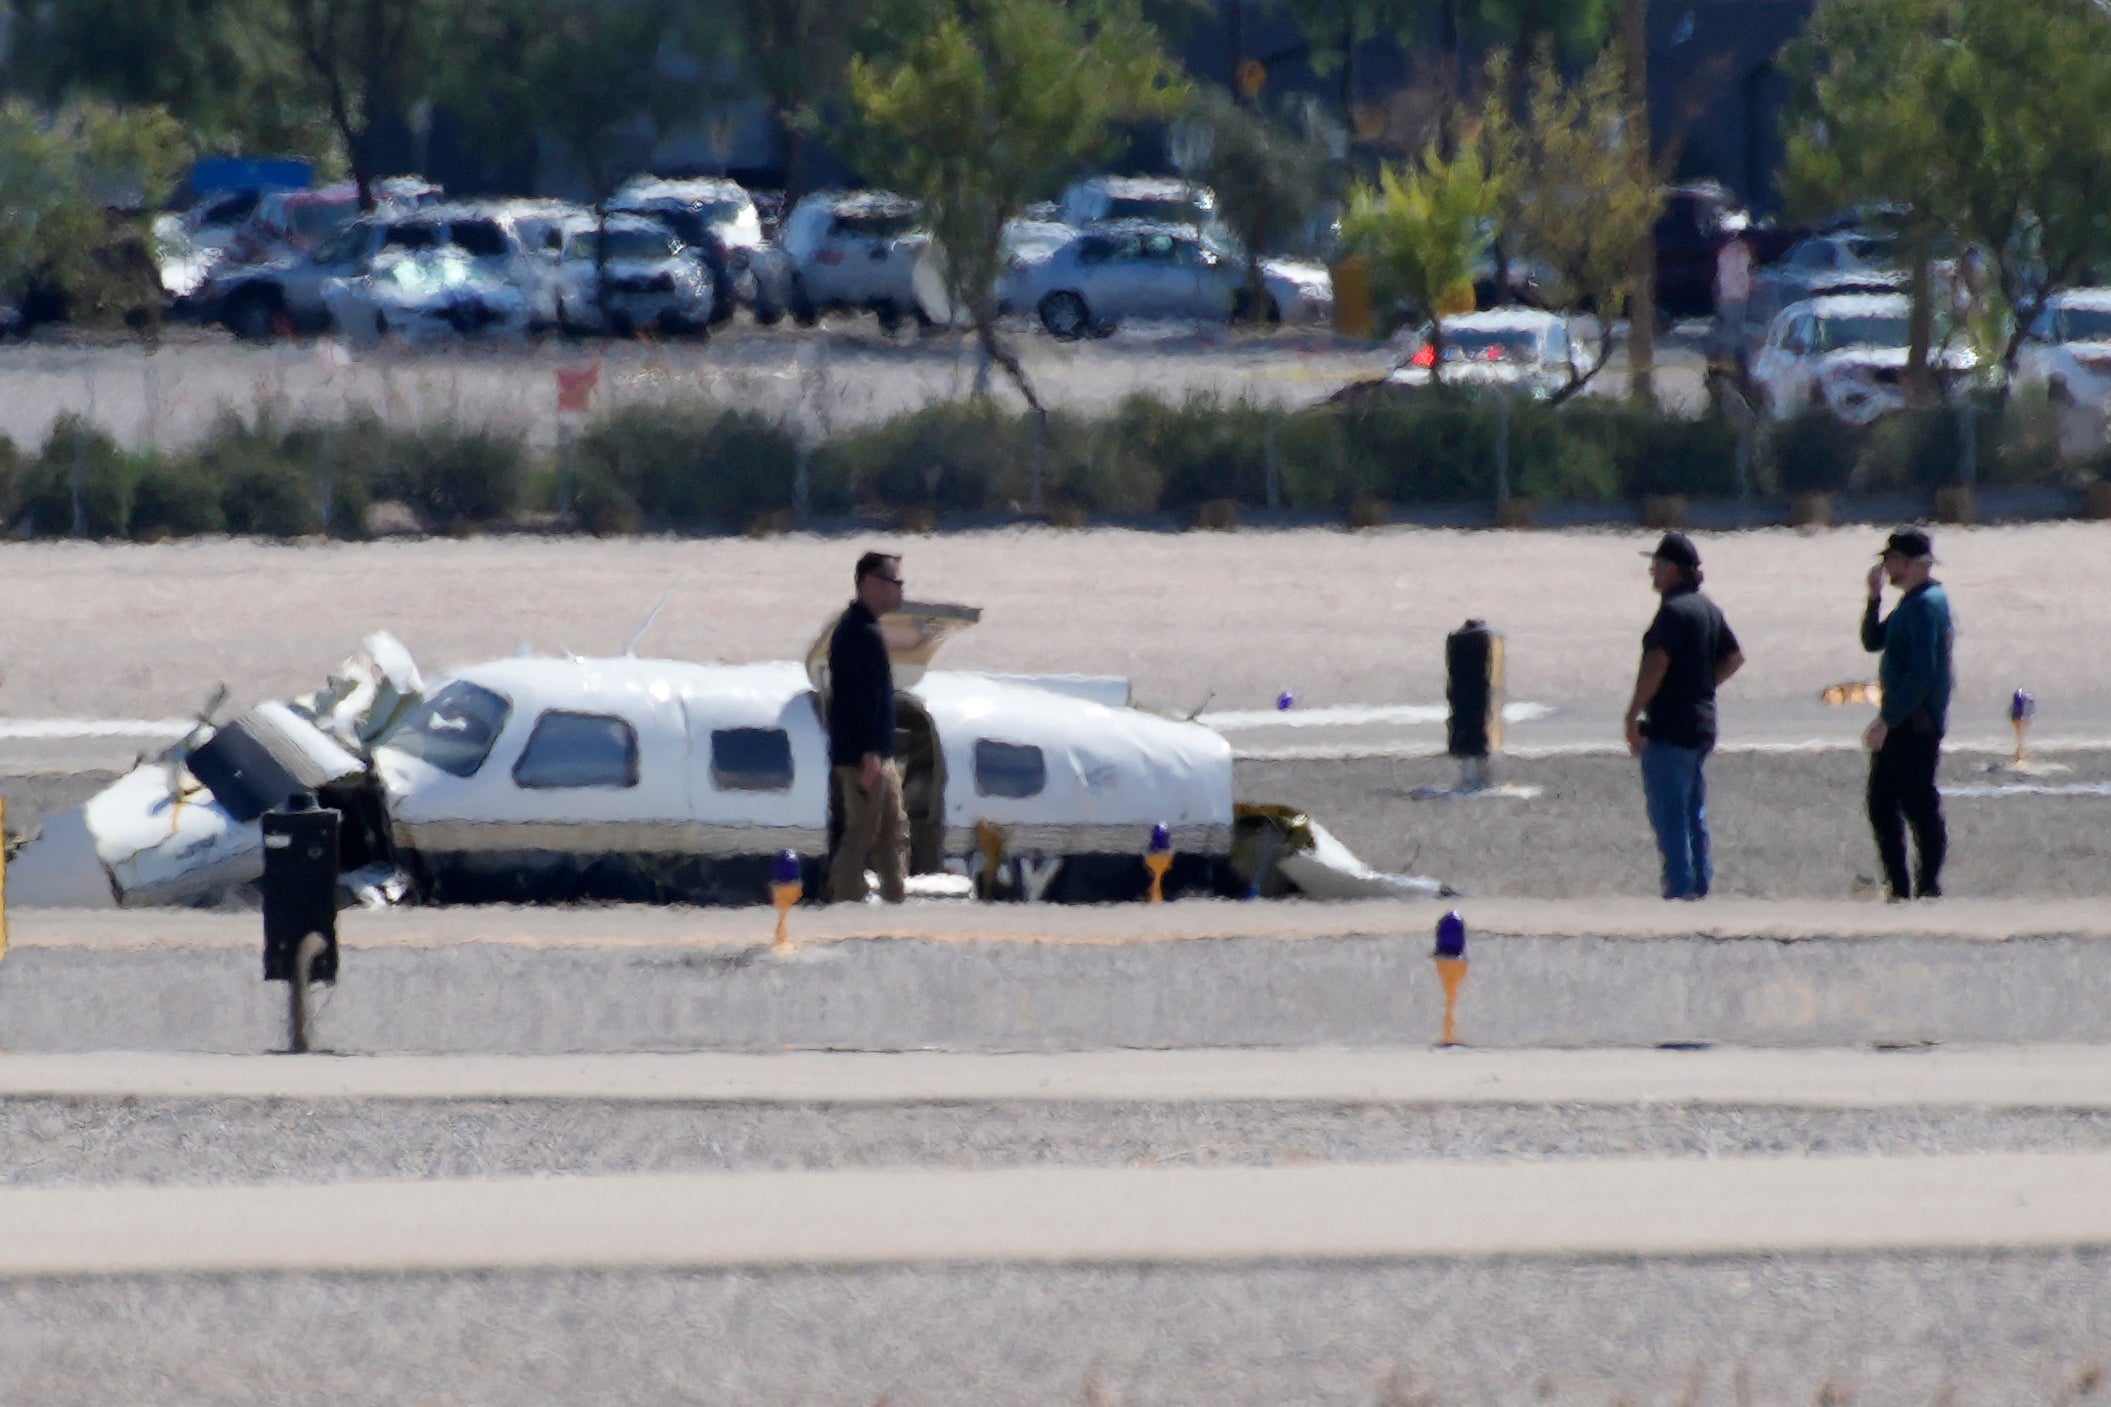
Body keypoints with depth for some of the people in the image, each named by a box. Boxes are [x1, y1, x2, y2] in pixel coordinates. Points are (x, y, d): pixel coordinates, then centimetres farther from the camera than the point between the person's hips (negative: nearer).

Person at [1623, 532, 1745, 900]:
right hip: (1702, 724, 9)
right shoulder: (1708, 609, 13)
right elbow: (1733, 657, 21)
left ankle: (1680, 887, -7)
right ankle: (1701, 884, 18)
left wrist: (1633, 716, -20)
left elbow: (1656, 663, -23)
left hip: (1670, 727, -9)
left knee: (1668, 815, -5)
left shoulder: (1673, 611, -15)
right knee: (1694, 814, 16)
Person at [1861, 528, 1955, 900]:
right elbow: (1873, 642, 20)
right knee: (1882, 803, 13)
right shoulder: (1912, 602, 16)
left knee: (1919, 806, -6)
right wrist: (1874, 597, 6)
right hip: (1903, 723, 11)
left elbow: (1922, 674, -23)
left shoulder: (1925, 605, -17)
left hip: (1914, 725, -11)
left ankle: (1928, 886, -2)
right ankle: (1898, 886, 17)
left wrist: (1887, 721, -22)